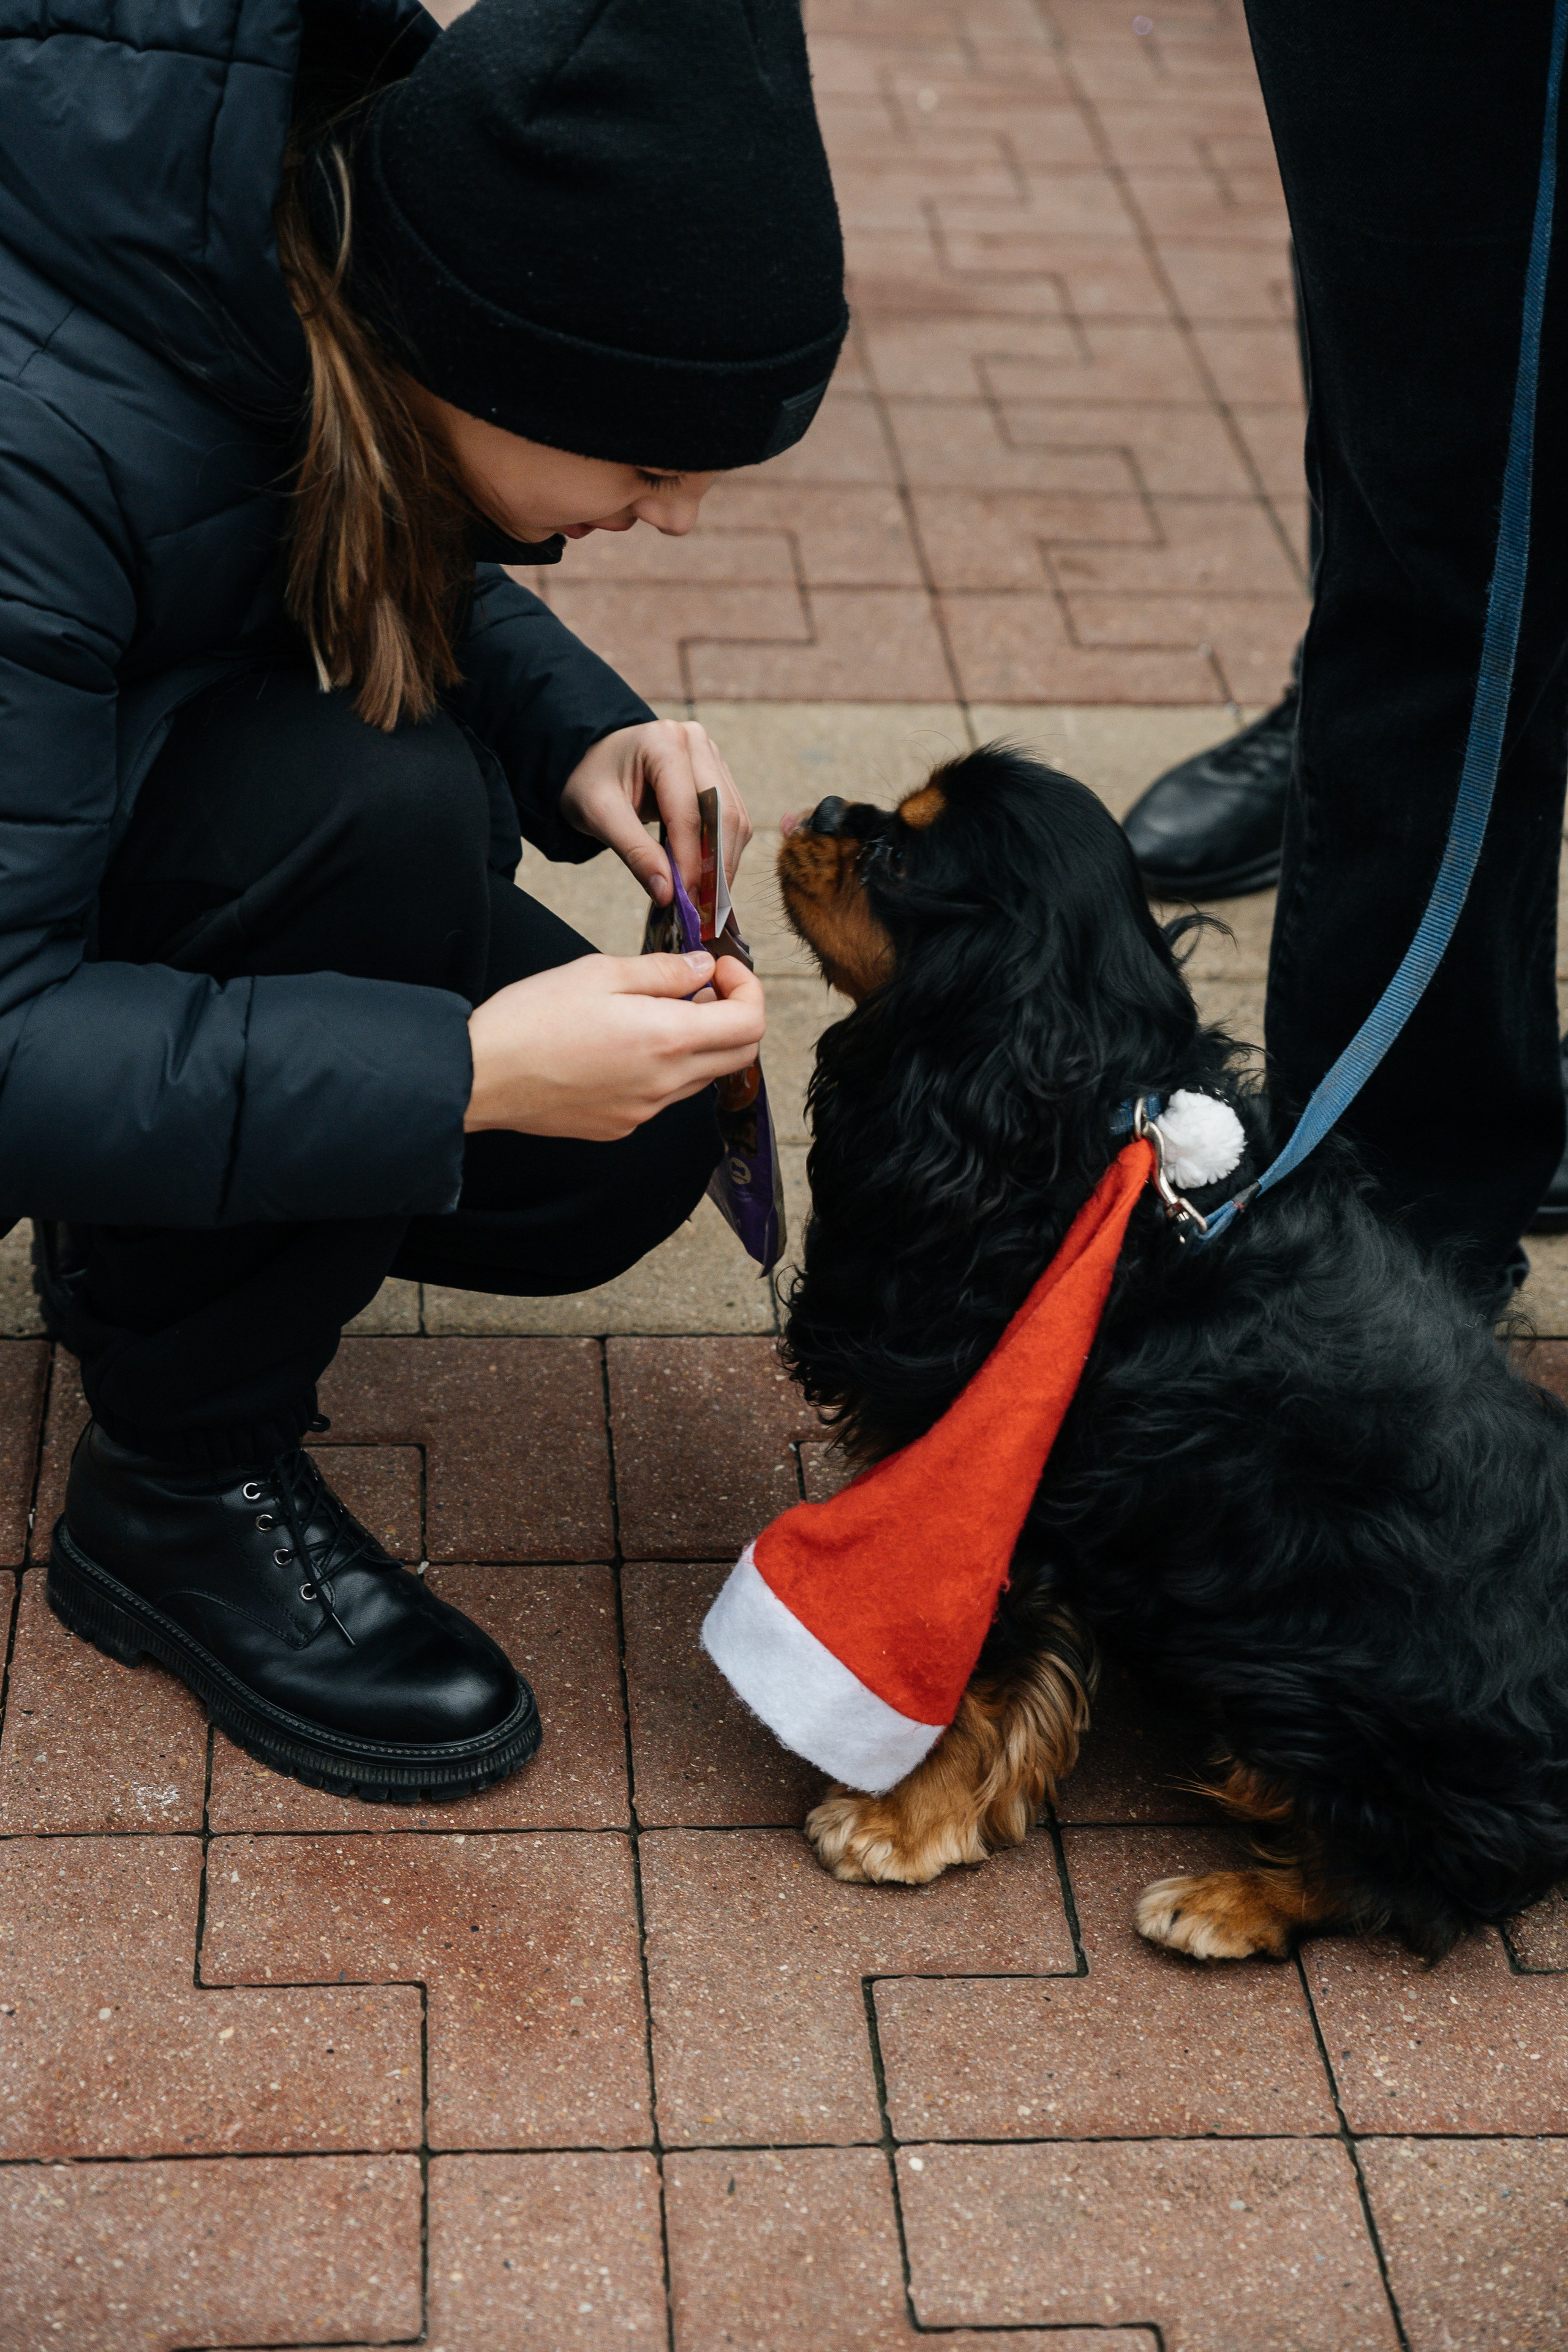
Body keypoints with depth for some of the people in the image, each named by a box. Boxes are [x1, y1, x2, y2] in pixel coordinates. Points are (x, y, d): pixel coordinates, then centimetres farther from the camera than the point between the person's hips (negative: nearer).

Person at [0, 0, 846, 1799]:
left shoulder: (373, 193, -16)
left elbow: (427, 582, 5)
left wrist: (573, 731, -15)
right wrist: (468, 1072, -39)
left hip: (213, 838, 7)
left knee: (628, 1147, -10)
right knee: (374, 791, -33)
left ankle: (148, 1240, 16)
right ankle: (180, 1494, -15)